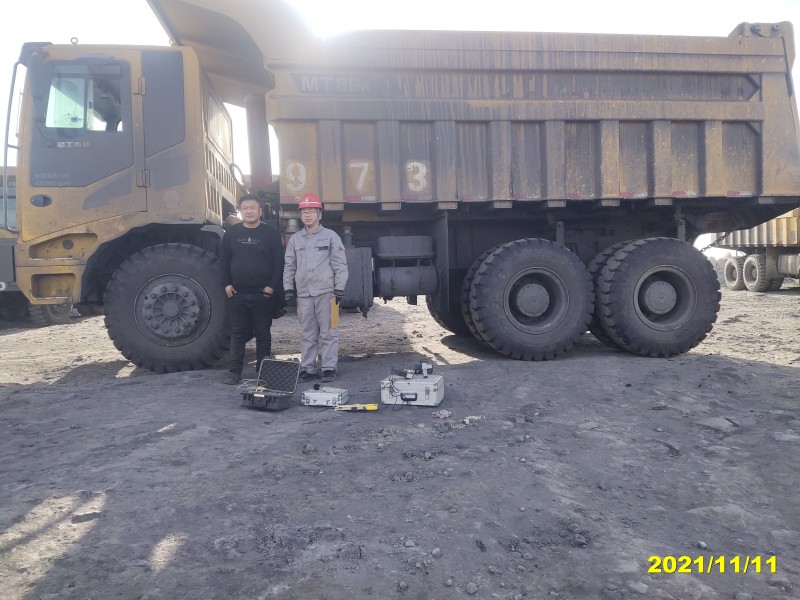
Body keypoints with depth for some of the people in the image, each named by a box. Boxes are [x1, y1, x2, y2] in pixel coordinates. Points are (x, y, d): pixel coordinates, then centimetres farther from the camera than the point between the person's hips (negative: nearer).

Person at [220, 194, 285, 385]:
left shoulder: (271, 233, 0)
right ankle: (234, 372, 14)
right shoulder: (231, 233, 8)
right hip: (237, 294, 2)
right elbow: (225, 261, 11)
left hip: (263, 294, -2)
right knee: (238, 333, 7)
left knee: (263, 333, 6)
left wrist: (272, 286, -10)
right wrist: (227, 284, 1)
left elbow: (278, 262, -3)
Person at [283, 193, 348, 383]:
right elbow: (289, 266, 16)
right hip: (303, 294, 4)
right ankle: (308, 368, 14)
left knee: (327, 333, -1)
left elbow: (340, 264, 0)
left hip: (326, 292, -3)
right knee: (307, 334, 7)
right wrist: (288, 288, 9)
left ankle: (329, 368, 5)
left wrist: (339, 288, -6)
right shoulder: (295, 239, 14)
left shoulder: (331, 236, 3)